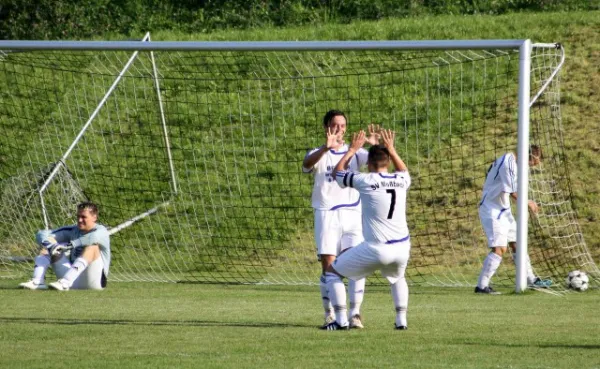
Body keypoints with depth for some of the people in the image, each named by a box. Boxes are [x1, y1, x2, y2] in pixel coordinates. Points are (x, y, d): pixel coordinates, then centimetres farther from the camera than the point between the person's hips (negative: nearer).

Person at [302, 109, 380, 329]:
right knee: (328, 267, -5)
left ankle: (355, 313, -7)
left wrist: (376, 145, -27)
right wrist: (326, 148, -40)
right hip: (327, 215, -2)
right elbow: (307, 164, -22)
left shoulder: (354, 153, 11)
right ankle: (330, 315, 3)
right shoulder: (319, 154, 2)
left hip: (352, 214, 2)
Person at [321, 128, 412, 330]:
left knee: (332, 271, 13)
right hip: (402, 247, 5)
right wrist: (391, 149, 34)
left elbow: (338, 172, 13)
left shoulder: (366, 181, -7)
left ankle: (341, 320, 5)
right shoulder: (401, 181, 5)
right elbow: (404, 170, 34)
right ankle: (401, 320, 23)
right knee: (397, 277, 38)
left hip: (376, 249, -5)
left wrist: (352, 150, 23)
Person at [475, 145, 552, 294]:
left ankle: (531, 280, 25)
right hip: (493, 211, -10)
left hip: (503, 211, 10)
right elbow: (513, 193, -23)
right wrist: (528, 203, -7)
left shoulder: (510, 161, 10)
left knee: (517, 244, 16)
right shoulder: (509, 164, -21)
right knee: (499, 248, -16)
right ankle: (481, 286, -16)